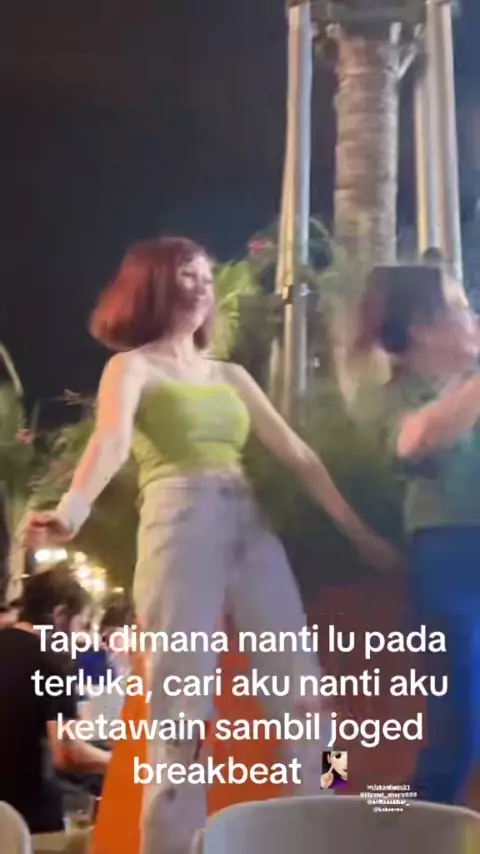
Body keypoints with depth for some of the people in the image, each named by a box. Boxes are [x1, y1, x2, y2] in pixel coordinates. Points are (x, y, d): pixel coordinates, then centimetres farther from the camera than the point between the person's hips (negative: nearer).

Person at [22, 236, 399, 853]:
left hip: (250, 525, 5)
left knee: (298, 682, 1)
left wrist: (356, 529, 15)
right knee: (181, 693, -7)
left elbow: (296, 454, 20)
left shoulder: (230, 375, 23)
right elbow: (112, 439, -14)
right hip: (179, 526, -5)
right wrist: (74, 508, -35)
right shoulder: (132, 367, 7)